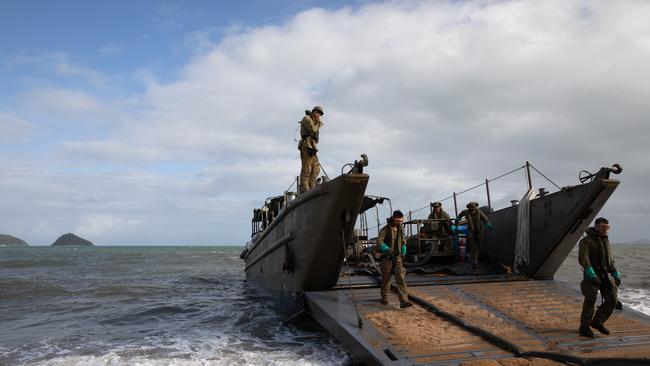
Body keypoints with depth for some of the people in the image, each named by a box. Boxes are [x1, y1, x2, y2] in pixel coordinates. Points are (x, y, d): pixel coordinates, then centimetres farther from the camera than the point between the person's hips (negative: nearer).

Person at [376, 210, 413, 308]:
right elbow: (379, 242, -19)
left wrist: (403, 252, 19)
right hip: (387, 258, -3)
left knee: (401, 278, -10)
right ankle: (384, 298, 26)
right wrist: (388, 250, -28)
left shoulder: (400, 230, 10)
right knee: (386, 279, 6)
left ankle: (404, 301, -15)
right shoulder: (385, 230, -7)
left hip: (397, 257, 4)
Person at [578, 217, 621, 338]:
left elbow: (609, 259, 23)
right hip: (591, 275, -7)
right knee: (590, 300, -12)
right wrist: (592, 275, -31)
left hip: (605, 275, 7)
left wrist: (616, 275, 16)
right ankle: (584, 327, 2)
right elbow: (583, 259, -22)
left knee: (612, 300, 0)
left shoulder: (605, 240, 14)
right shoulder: (586, 241, -10)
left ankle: (597, 322, 16)